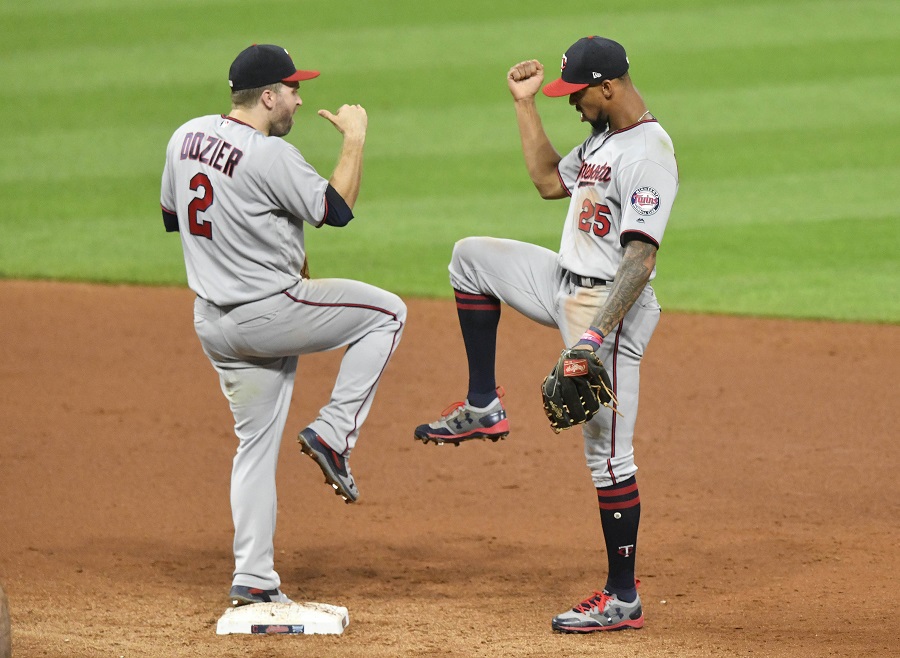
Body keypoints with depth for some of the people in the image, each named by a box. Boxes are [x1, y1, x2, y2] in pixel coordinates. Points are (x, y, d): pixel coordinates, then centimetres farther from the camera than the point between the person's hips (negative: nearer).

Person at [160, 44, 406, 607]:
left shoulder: (186, 137, 6)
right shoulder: (270, 155, -20)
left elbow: (172, 217, 19)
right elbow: (336, 210, -14)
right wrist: (355, 140, -3)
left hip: (213, 322, 8)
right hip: (269, 314, -8)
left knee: (257, 442, 14)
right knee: (387, 312, 9)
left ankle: (253, 579, 11)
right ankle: (334, 432, 1)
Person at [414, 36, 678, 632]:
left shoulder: (649, 154, -22)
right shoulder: (604, 139, 10)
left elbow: (641, 258, -29)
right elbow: (550, 181, 26)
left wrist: (595, 335, -35)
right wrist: (526, 104, 18)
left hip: (612, 308, -10)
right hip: (567, 287, 10)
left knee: (607, 453, -7)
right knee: (473, 257, 16)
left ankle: (623, 599, -1)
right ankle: (484, 408, 17)